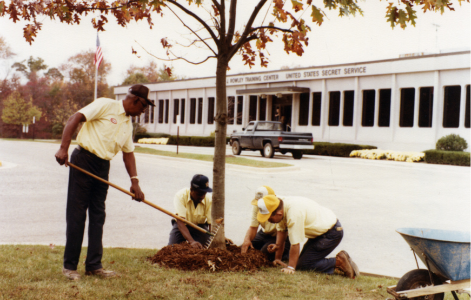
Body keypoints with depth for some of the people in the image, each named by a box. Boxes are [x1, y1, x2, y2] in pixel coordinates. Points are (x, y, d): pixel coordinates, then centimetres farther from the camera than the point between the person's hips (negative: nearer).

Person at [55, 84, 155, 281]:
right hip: (83, 161, -8)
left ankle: (94, 265, 16)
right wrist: (64, 148, -23)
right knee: (76, 214, -3)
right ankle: (69, 266, 5)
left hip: (103, 167, 8)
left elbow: (128, 153, 16)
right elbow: (74, 119, -14)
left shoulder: (128, 124, 15)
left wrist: (134, 180, 5)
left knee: (98, 216, 8)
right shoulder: (105, 105, -7)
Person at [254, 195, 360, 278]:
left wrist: (290, 268, -20)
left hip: (332, 233, -10)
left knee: (303, 264, -9)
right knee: (304, 259, 12)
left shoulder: (294, 214, -33)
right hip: (321, 230, 10)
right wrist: (277, 258, 5)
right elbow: (281, 231, 3)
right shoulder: (282, 206, -5)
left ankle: (339, 262, -2)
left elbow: (295, 244, -28)